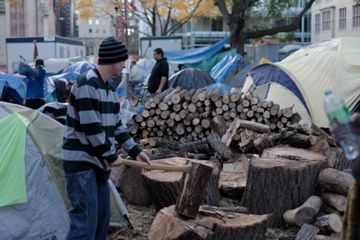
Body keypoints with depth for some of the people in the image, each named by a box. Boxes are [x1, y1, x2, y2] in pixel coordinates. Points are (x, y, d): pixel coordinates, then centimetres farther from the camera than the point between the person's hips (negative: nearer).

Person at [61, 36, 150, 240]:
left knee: (102, 218, 15)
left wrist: (135, 151, 16)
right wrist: (112, 155, -12)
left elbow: (116, 125, 20)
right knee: (85, 221, -11)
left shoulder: (110, 89, 12)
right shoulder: (86, 85, -18)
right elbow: (91, 128, -21)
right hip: (80, 162, -10)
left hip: (98, 161, 10)